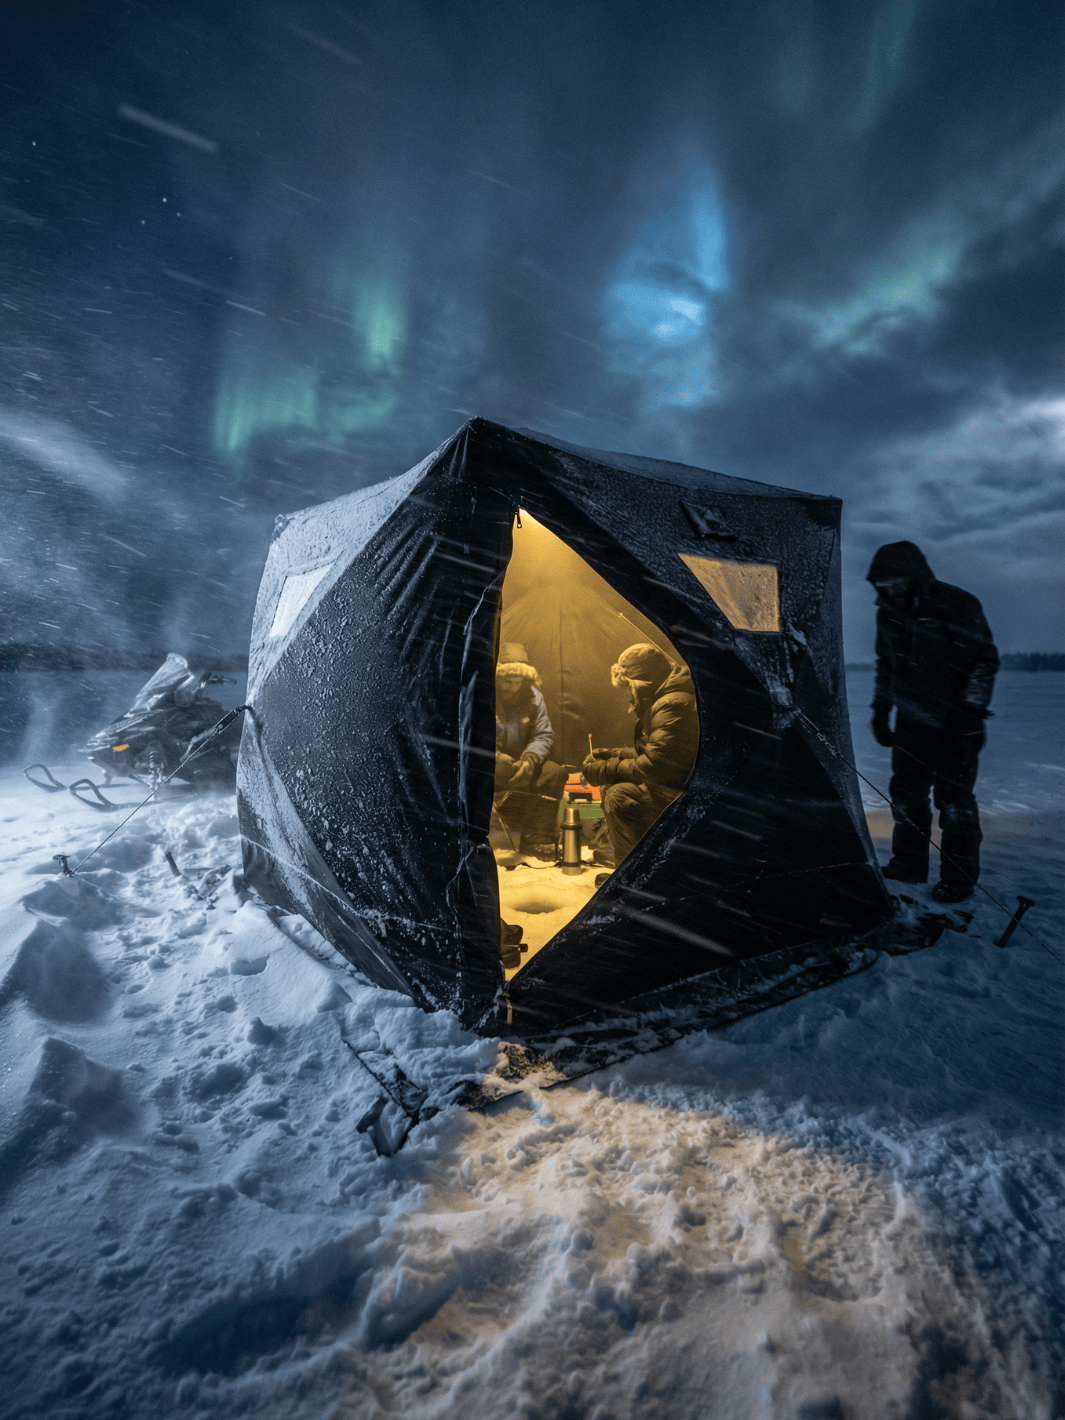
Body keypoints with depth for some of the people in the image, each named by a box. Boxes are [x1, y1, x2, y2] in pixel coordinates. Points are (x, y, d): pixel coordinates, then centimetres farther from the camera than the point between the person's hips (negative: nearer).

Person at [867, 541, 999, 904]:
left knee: (954, 799, -2)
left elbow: (985, 661, -9)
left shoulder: (958, 606, -13)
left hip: (954, 723, -6)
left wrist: (971, 711, -15)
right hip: (911, 721, 6)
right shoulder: (888, 613, 5)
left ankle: (959, 879, 11)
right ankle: (908, 865, 23)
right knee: (905, 793, 9)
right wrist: (880, 710, 13)